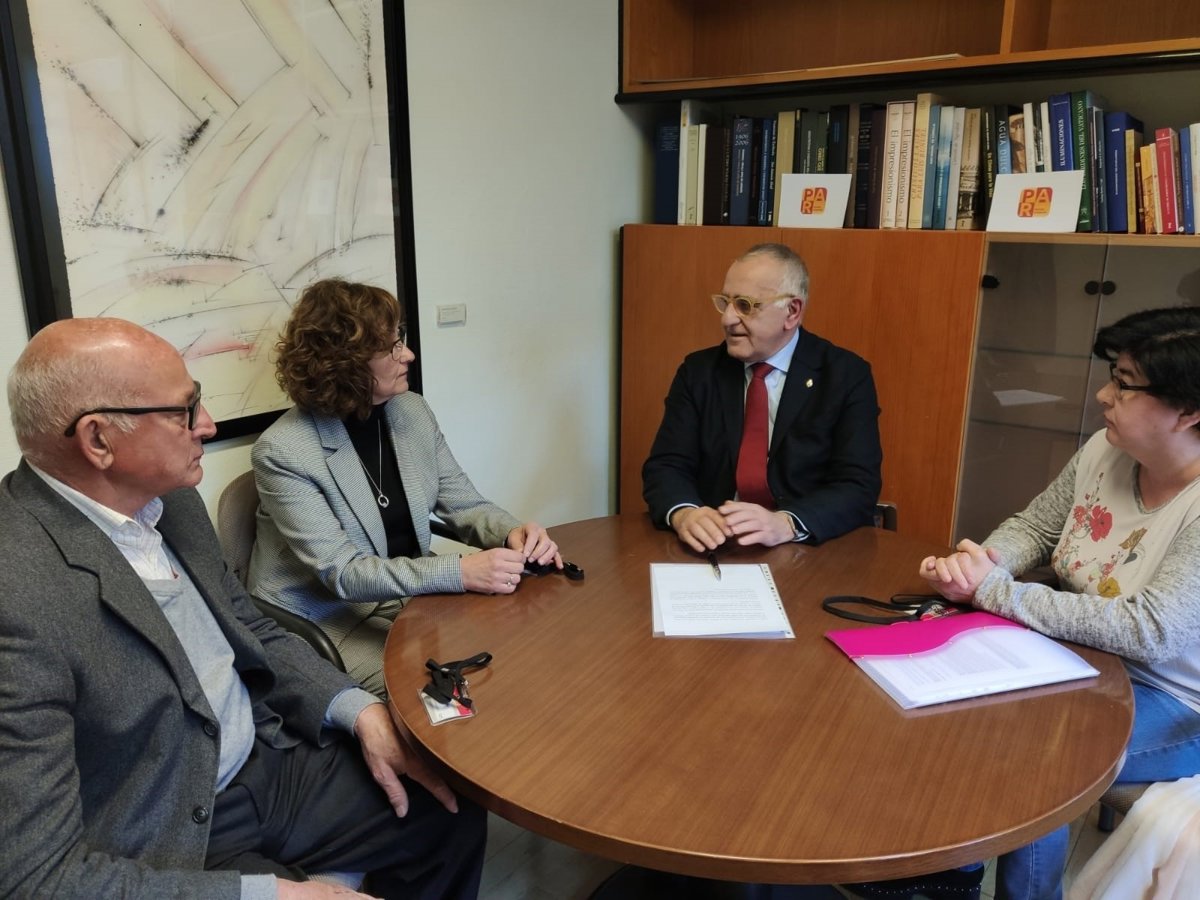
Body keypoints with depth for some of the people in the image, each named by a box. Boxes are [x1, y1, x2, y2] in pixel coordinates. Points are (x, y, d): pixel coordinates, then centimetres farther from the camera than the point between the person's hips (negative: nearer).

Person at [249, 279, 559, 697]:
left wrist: (512, 532, -19)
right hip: (326, 620, -5)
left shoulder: (413, 412, -1)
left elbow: (464, 505, 4)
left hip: (410, 598, 6)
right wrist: (460, 572, -34)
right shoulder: (283, 451, -19)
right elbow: (341, 573, -24)